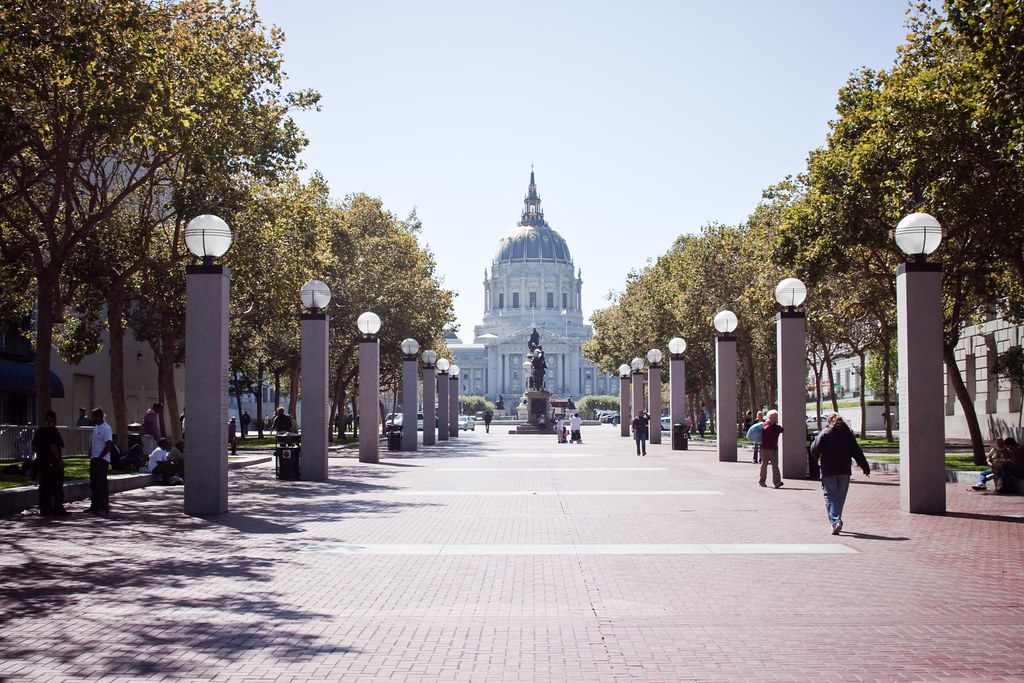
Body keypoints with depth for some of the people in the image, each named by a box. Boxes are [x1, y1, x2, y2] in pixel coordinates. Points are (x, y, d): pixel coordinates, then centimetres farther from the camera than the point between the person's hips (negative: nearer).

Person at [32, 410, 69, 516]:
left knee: (44, 486, 13)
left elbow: (33, 447, 14)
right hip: (53, 463, -8)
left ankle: (44, 509, 15)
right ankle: (58, 509, -4)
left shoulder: (39, 431, 9)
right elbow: (53, 446, -22)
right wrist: (59, 459, -18)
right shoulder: (52, 431, -14)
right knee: (57, 487, -2)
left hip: (42, 462, 8)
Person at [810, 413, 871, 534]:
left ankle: (835, 521, -20)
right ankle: (837, 521, 20)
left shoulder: (825, 433, -4)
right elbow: (857, 452, 4)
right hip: (844, 471, 3)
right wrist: (865, 467, 7)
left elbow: (815, 450, -8)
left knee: (830, 497, -3)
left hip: (828, 471, -3)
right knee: (840, 497, 14)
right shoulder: (848, 434, 6)